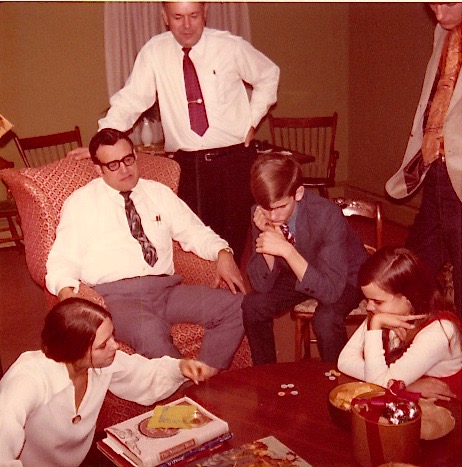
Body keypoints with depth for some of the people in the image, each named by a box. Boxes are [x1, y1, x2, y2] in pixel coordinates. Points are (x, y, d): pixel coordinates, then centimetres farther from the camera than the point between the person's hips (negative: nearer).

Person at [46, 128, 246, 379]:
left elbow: (194, 232, 20)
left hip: (166, 289, 4)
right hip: (114, 296, -4)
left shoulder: (159, 193, 21)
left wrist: (223, 253, -2)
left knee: (237, 307, -18)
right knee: (149, 330, -39)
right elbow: (62, 259, 5)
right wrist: (67, 293, -18)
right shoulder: (80, 203, 10)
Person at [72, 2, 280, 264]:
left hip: (235, 157, 0)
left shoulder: (230, 46, -1)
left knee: (235, 233, 1)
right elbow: (131, 100, 0)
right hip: (187, 162, 0)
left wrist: (252, 120, 6)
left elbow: (269, 75, 14)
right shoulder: (154, 52, 0)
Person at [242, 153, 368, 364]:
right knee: (252, 305, -16)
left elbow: (331, 290, -37)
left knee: (325, 318, -32)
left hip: (344, 278, -4)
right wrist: (267, 239, -32)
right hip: (299, 274, 5)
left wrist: (286, 250, -45)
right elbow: (262, 284, -16)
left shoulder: (328, 216, -34)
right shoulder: (261, 215, -19)